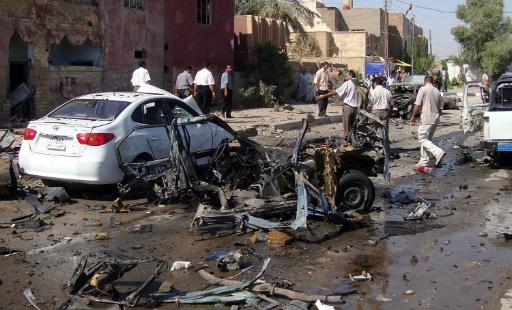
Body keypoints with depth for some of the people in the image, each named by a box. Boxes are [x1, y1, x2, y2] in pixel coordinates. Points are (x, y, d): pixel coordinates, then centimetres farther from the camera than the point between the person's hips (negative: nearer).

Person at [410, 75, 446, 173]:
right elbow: (440, 108, 15)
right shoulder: (437, 91, 12)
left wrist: (413, 116, 0)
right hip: (435, 120, 7)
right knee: (426, 139, 12)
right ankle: (423, 164, 12)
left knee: (422, 139, -4)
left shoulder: (423, 89, -7)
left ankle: (438, 152, -25)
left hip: (426, 119, -7)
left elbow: (417, 104, -11)